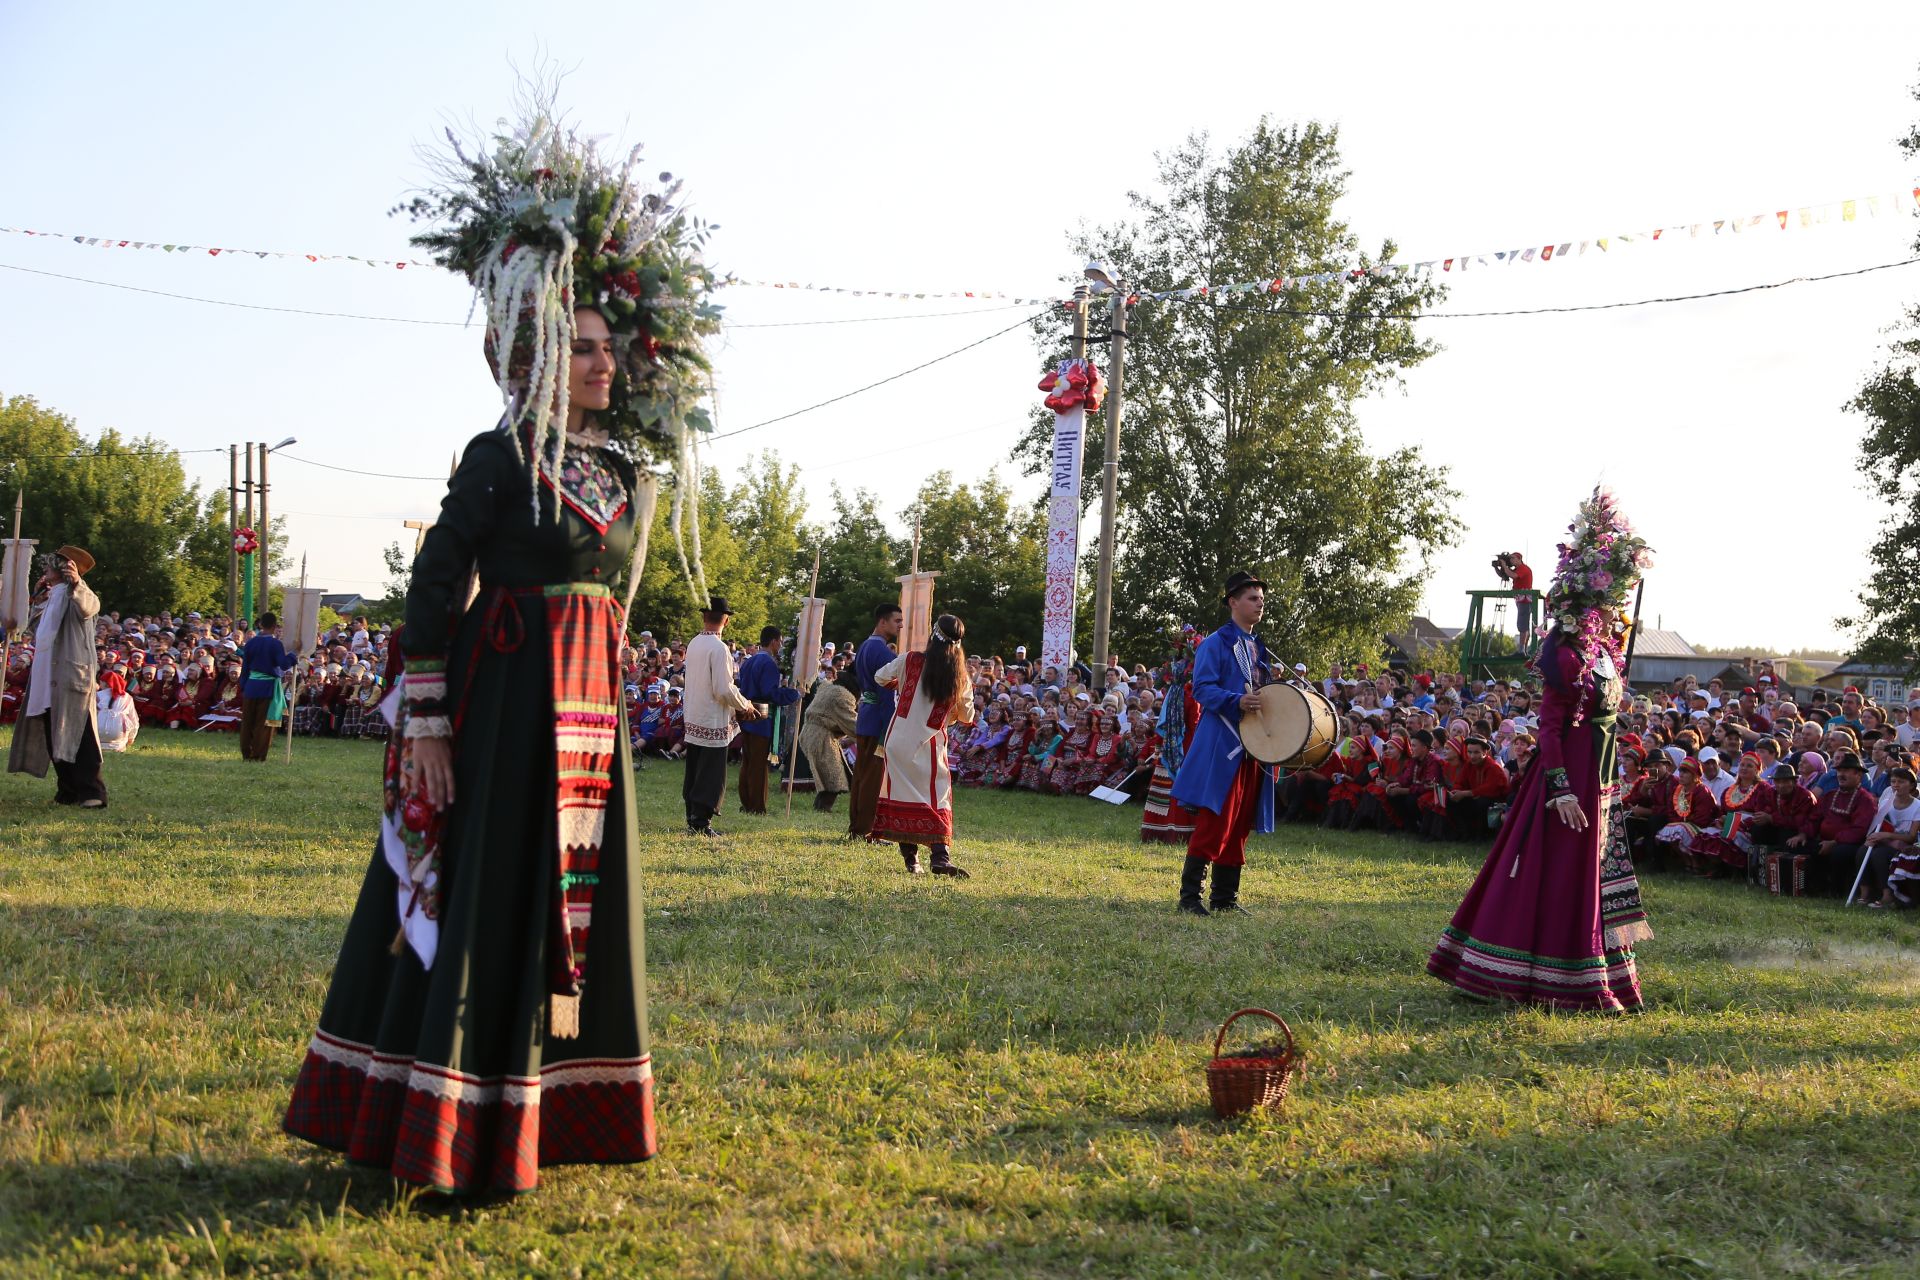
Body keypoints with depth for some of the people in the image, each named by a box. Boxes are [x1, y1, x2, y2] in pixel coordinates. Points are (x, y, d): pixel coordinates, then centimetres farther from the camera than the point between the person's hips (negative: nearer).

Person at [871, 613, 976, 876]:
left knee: (902, 797, 9)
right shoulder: (961, 678, -2)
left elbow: (880, 677, 11)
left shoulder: (910, 662, -4)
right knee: (937, 799, 3)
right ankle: (940, 856, -13)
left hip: (898, 742, 1)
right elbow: (966, 717, 10)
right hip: (929, 746, -1)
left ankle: (910, 858, 12)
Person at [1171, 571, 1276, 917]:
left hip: (1253, 746, 8)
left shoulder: (1260, 648, 19)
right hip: (1222, 745, -7)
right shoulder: (1215, 644, -3)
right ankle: (1190, 894, -5)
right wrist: (1237, 701, -27)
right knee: (1215, 820, -11)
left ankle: (1225, 896, 15)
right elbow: (1202, 688, -13)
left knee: (1239, 825, 8)